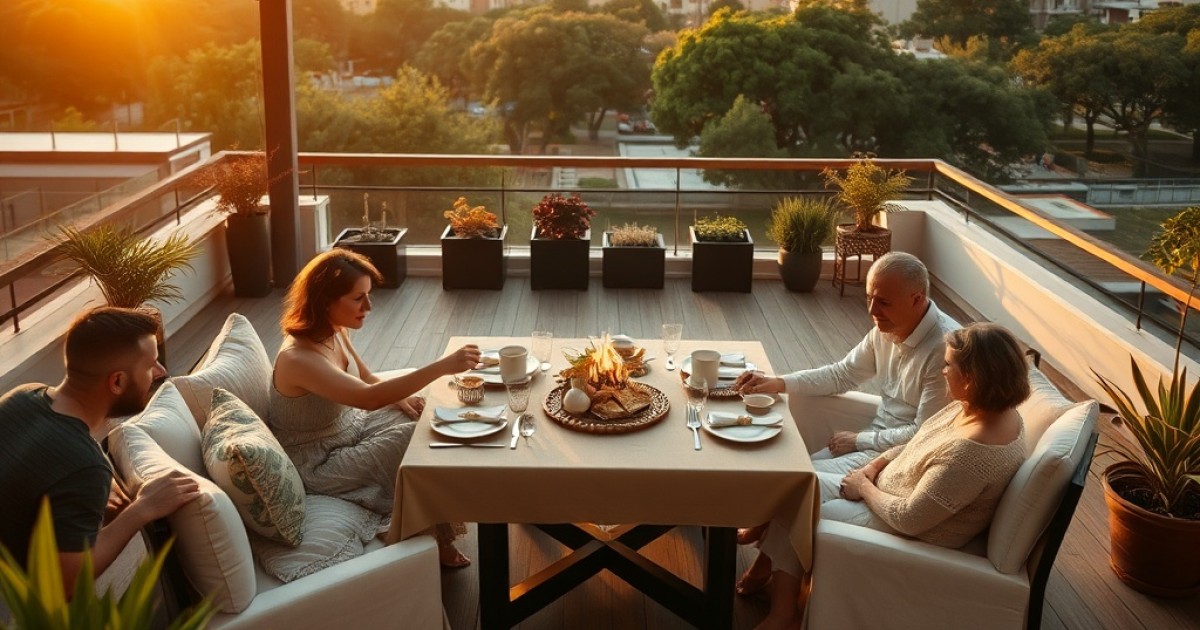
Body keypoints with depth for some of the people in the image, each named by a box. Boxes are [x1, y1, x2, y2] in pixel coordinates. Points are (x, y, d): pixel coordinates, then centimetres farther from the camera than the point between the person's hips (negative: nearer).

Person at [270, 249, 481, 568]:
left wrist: (401, 398, -11)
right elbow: (368, 397, -45)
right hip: (320, 462, -8)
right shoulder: (298, 358, -33)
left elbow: (367, 379, 12)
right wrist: (443, 365, -48)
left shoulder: (335, 332, -5)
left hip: (350, 427, 8)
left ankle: (439, 533, 5)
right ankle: (434, 539, 6)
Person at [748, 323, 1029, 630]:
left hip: (912, 535, -9)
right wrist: (873, 466, -3)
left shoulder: (973, 450, -36)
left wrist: (864, 487, -14)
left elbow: (908, 519, -29)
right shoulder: (977, 406, -7)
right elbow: (919, 445, 9)